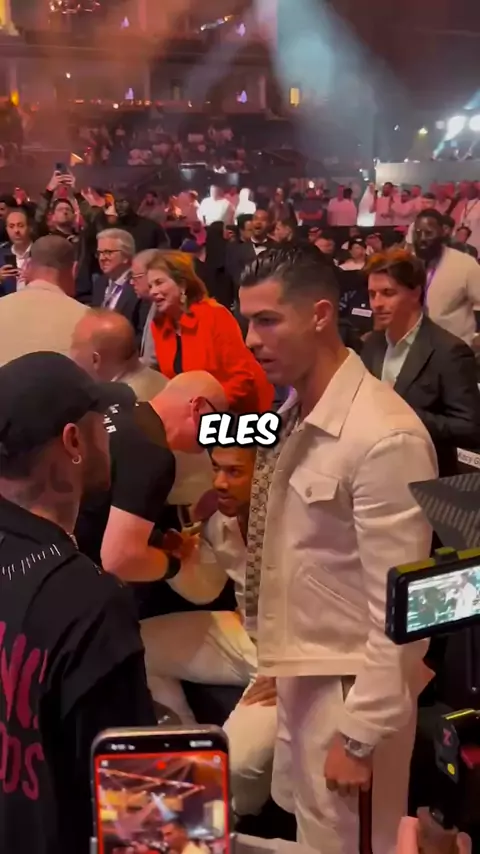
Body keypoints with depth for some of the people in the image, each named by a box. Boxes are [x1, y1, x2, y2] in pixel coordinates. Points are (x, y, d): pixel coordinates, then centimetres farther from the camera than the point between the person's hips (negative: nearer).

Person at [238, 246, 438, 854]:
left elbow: (400, 609, -22)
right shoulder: (294, 416, 2)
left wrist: (359, 736, -17)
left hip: (350, 689, -8)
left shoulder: (384, 438, -25)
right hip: (299, 676, 8)